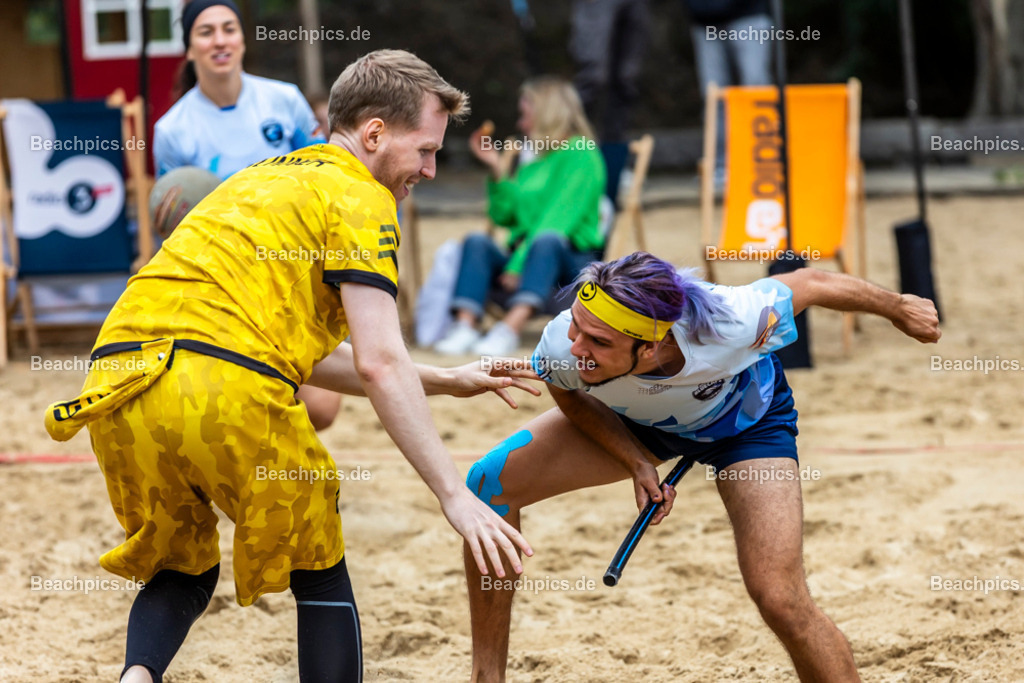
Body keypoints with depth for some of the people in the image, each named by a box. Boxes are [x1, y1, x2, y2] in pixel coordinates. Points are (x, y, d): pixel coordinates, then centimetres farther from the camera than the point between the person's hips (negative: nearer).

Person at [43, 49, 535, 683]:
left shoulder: (261, 179, 32)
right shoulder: (359, 197, 6)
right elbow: (378, 363, -6)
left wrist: (444, 382, 34)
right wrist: (455, 493, -5)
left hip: (120, 375, 7)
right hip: (228, 392, -7)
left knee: (181, 571, 25)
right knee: (321, 576, 14)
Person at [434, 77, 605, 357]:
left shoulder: (581, 155, -2)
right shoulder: (531, 160, 21)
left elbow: (559, 219, -13)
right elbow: (503, 215, 19)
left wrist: (518, 266, -22)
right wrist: (495, 168, 9)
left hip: (573, 263, -6)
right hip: (523, 257, 6)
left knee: (547, 241, -37)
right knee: (477, 242, -20)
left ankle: (510, 328, -56)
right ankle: (465, 326, -42)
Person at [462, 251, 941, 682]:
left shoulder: (726, 325, -44)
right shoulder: (562, 347, -37)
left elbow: (812, 283, -22)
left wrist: (899, 309, -4)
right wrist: (638, 465, -21)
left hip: (747, 419, -3)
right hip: (636, 423, 3)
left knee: (780, 600, -18)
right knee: (492, 480, -13)